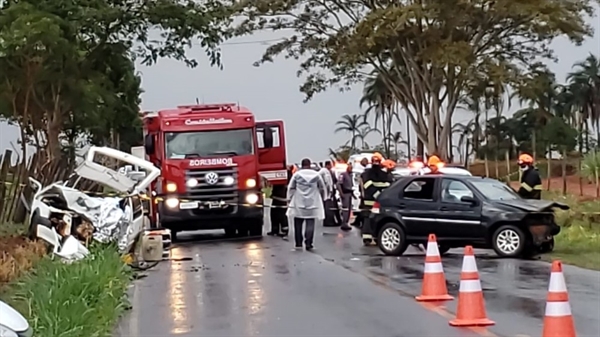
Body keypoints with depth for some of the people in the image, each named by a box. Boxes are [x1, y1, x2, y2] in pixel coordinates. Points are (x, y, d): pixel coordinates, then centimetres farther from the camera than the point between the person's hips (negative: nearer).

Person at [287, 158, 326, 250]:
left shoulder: (297, 174, -3)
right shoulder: (316, 174, 0)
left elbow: (291, 188, -2)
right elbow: (322, 188, 7)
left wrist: (289, 199, 7)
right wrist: (322, 198, 20)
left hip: (298, 203, 0)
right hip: (312, 203, 0)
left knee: (298, 224, 9)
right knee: (310, 224, -1)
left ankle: (298, 243, 10)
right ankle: (308, 244, -9)